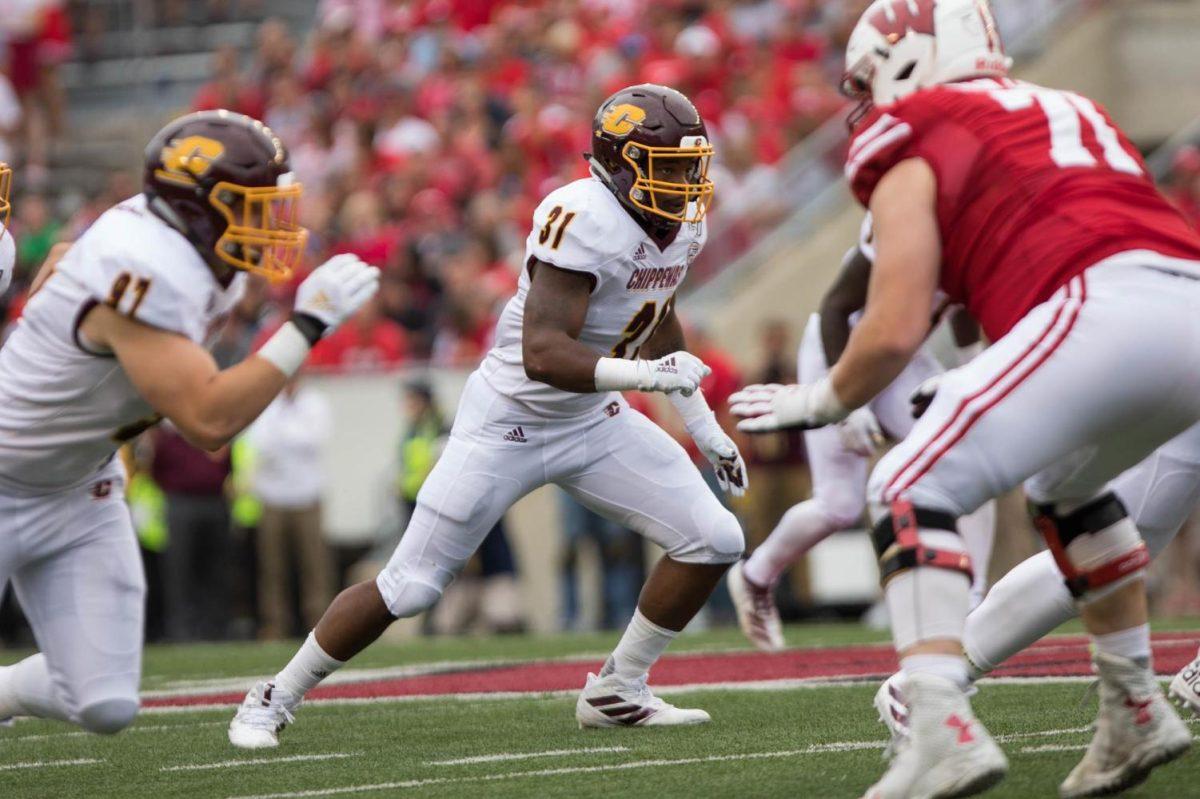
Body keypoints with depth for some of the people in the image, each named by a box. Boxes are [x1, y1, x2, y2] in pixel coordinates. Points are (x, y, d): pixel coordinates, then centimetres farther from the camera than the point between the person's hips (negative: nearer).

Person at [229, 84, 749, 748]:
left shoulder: (684, 222, -1)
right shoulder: (581, 221, -28)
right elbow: (543, 355, -35)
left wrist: (704, 424, 20)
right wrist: (646, 374, -44)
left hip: (593, 421, 8)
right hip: (509, 424, -7)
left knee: (714, 542, -4)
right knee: (409, 588, -3)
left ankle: (615, 693, 11)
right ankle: (275, 699, 16)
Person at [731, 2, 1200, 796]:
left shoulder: (913, 148, 12)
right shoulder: (1067, 111, 34)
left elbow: (895, 333, 5)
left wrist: (821, 401, 24)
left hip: (1106, 309, -7)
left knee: (915, 492, -1)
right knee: (1067, 482, 33)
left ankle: (943, 732, -18)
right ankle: (1135, 715, 35)